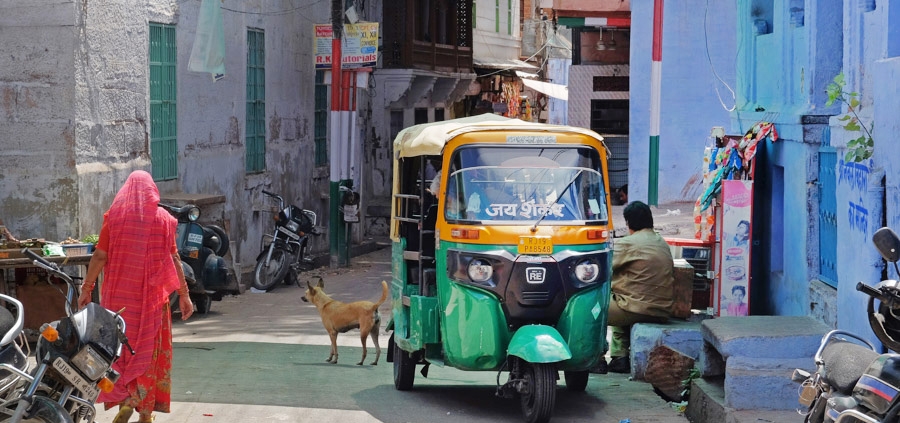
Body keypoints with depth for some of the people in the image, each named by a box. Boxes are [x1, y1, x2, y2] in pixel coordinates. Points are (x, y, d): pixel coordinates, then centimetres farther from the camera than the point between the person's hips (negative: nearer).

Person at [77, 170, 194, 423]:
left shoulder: (114, 216, 0)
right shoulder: (162, 218, 0)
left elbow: (99, 256, -3)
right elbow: (173, 258, -1)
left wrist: (86, 288, 4)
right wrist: (183, 294, 4)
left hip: (118, 295, 0)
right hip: (151, 295, 0)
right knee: (150, 350, 7)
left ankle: (126, 398, -6)